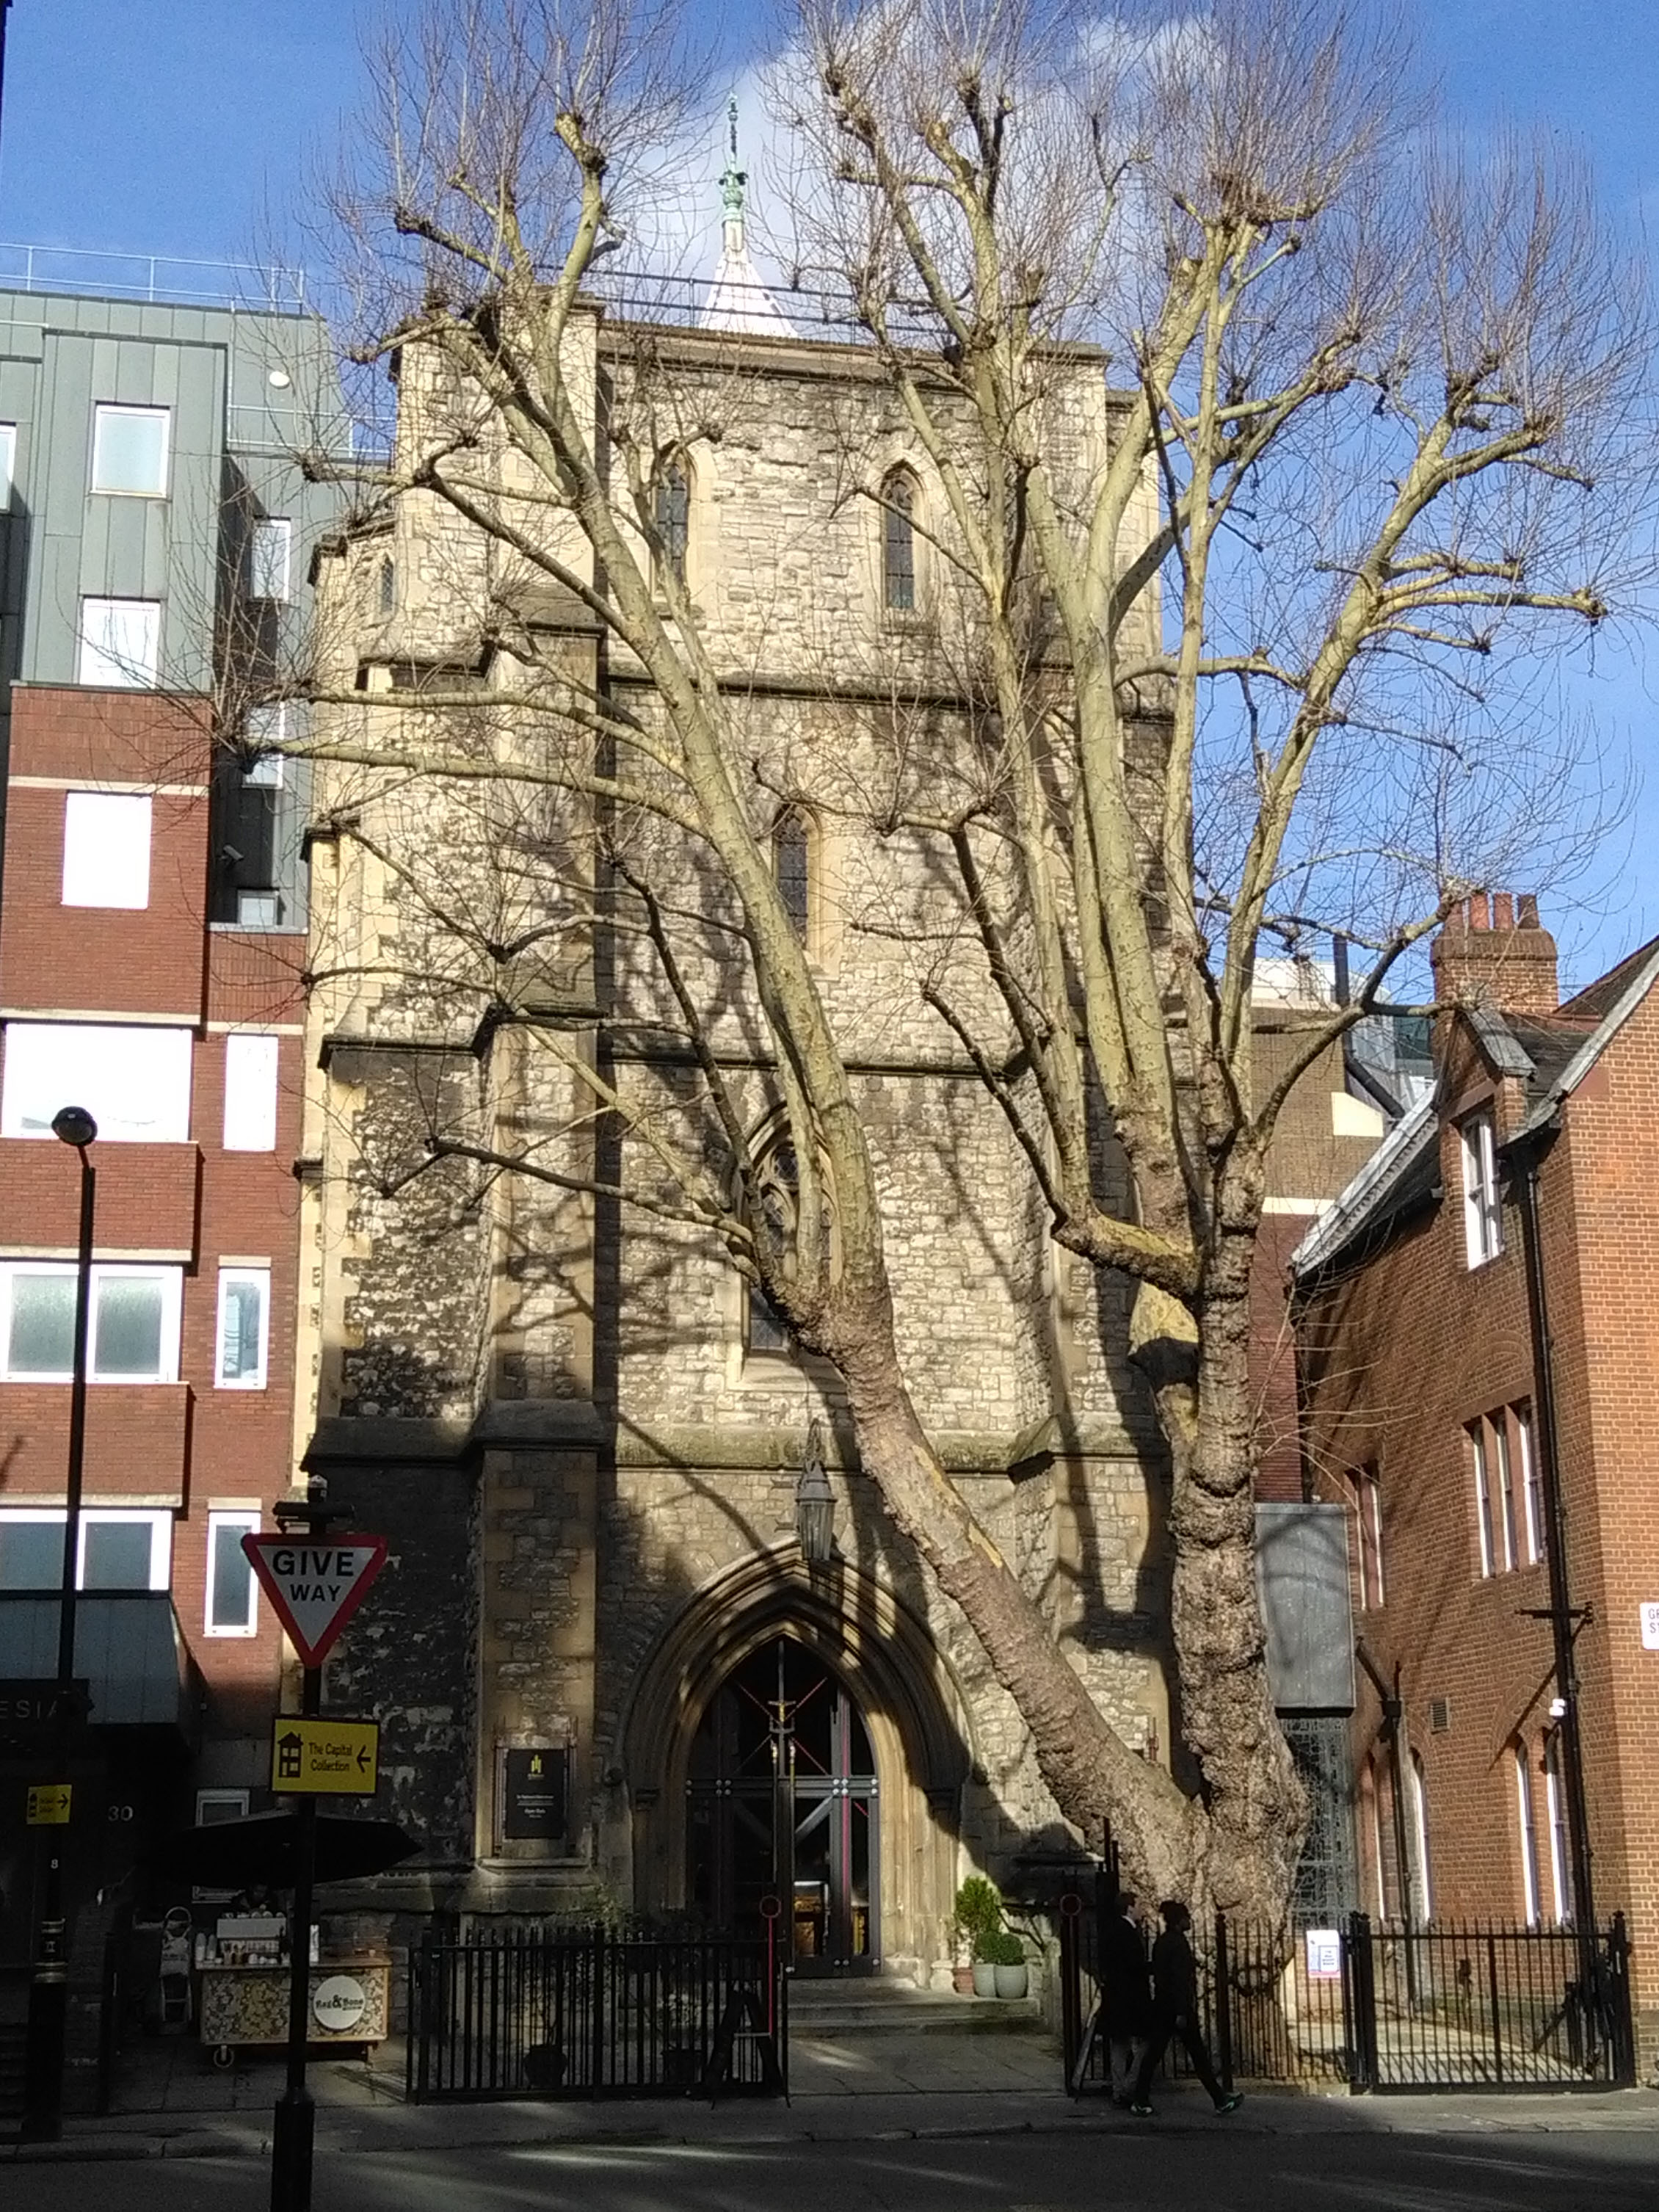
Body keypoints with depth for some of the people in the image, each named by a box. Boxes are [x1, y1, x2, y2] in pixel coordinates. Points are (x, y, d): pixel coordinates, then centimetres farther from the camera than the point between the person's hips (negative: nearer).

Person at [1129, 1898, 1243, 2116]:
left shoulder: (1161, 1943, 11)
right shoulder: (1178, 1942, -15)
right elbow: (1179, 1977, -19)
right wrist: (1182, 2012, -21)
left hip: (1161, 2006, 8)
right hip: (1178, 2006, -8)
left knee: (1153, 2053, 6)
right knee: (1198, 2055, 2)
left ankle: (1139, 2102, 2)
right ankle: (1220, 2100, 11)